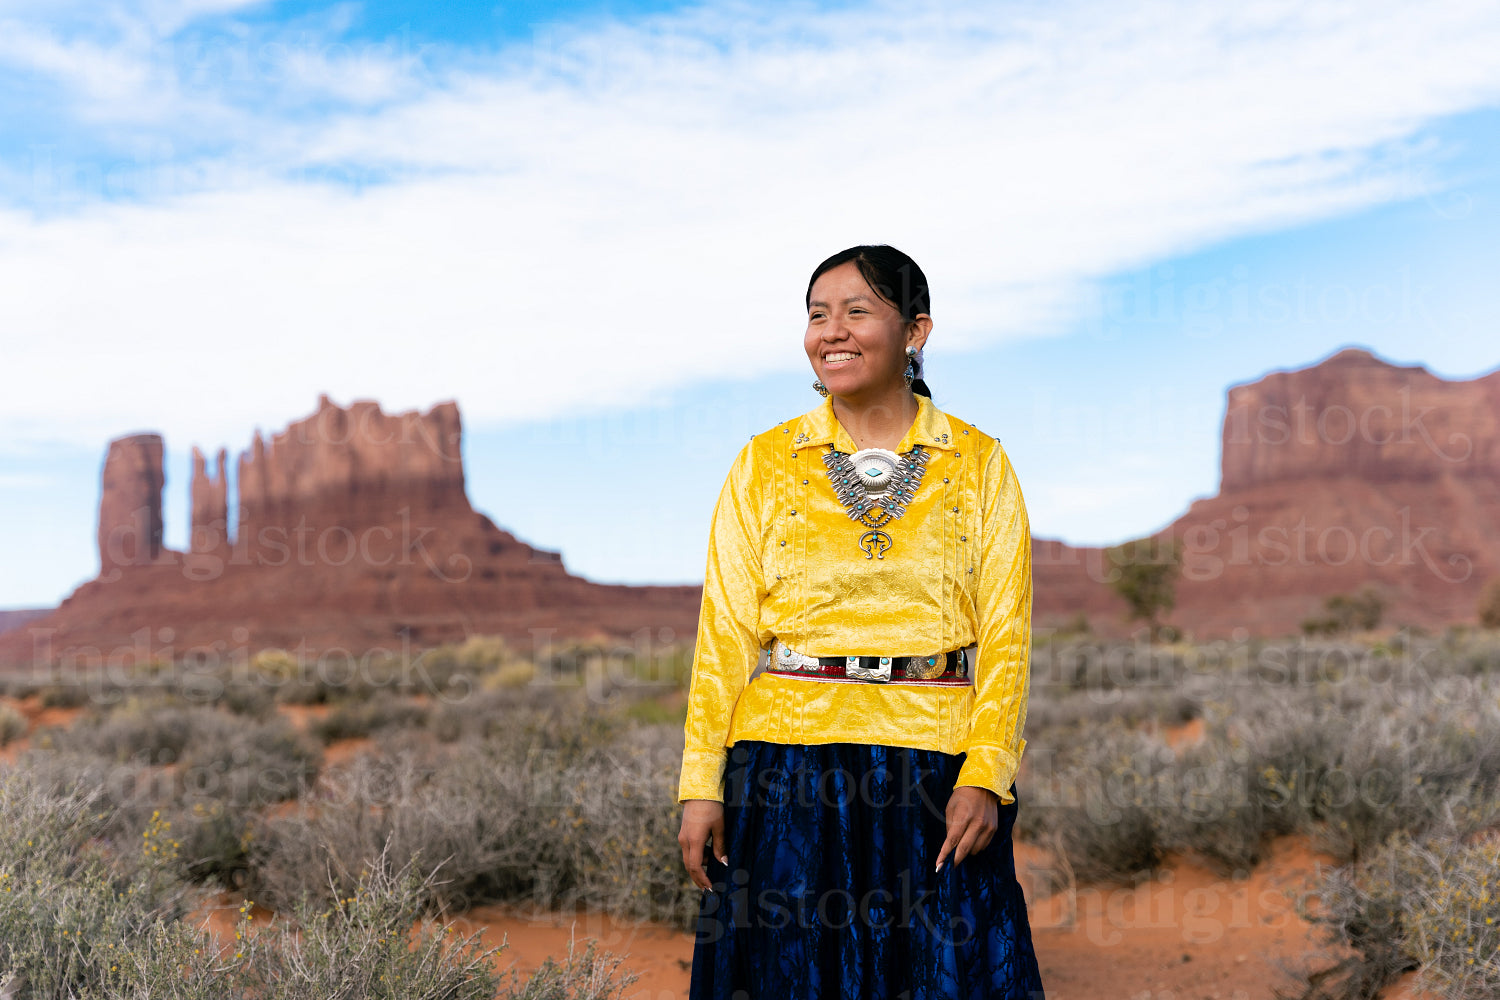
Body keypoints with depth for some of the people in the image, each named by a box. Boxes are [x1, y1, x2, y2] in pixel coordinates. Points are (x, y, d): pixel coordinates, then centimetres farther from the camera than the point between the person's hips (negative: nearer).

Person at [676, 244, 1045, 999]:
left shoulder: (979, 464, 5)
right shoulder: (764, 464, 6)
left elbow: (1006, 636, 1)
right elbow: (725, 634, 3)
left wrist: (986, 775, -11)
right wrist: (701, 786, -3)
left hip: (936, 766, 0)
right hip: (791, 763, 1)